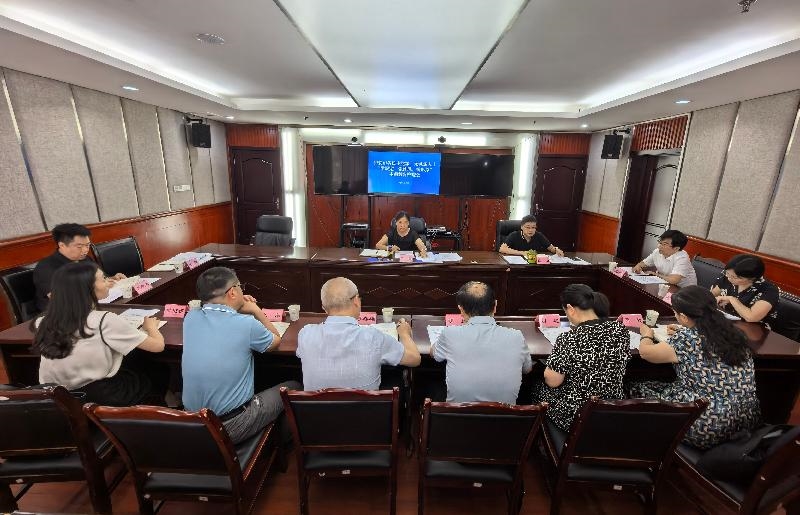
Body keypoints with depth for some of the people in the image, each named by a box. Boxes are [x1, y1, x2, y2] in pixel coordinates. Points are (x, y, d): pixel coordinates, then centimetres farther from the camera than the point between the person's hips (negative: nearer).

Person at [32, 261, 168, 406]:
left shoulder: (45, 322, -6)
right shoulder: (105, 321, -23)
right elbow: (158, 345, -13)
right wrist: (151, 326, 5)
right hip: (101, 397, -6)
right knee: (160, 371, 19)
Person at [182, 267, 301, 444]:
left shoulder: (190, 318, -8)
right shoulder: (247, 324, -22)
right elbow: (276, 341, 0)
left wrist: (238, 307, 9)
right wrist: (256, 311, 8)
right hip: (232, 428, -6)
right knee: (294, 388, 15)